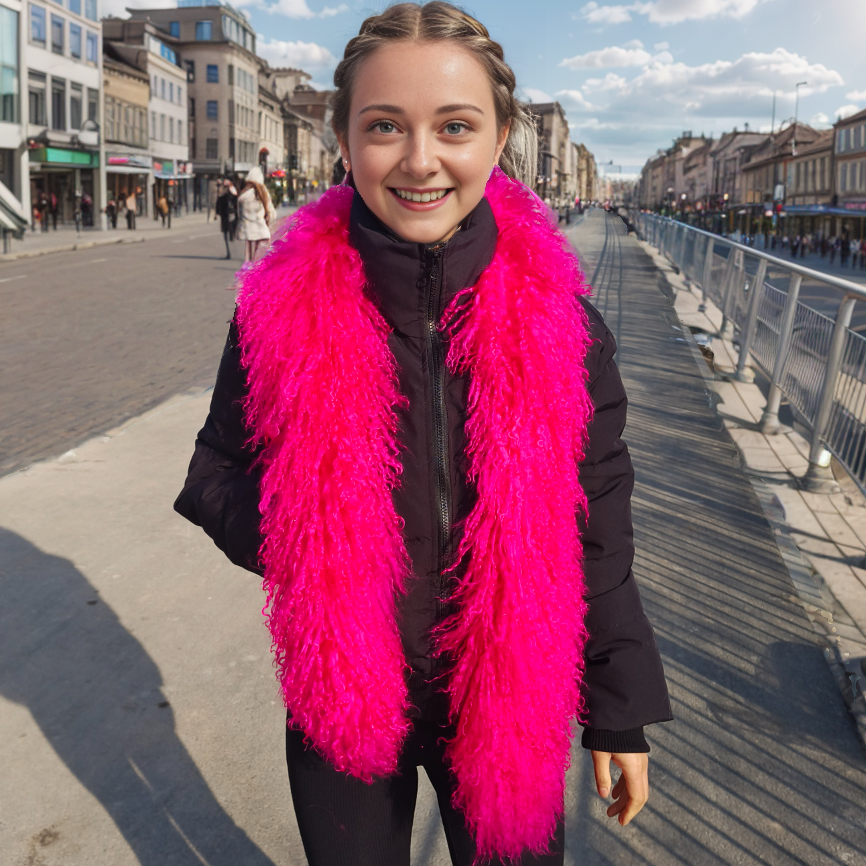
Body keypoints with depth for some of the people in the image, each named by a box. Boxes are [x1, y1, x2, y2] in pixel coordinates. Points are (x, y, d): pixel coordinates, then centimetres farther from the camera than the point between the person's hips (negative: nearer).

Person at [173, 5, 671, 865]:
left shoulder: (557, 316, -13)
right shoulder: (281, 309, -15)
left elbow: (596, 528, -5)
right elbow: (218, 472, -2)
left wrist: (621, 713, 0)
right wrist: (300, 540, -23)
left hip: (512, 700, 0)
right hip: (339, 701, 1)